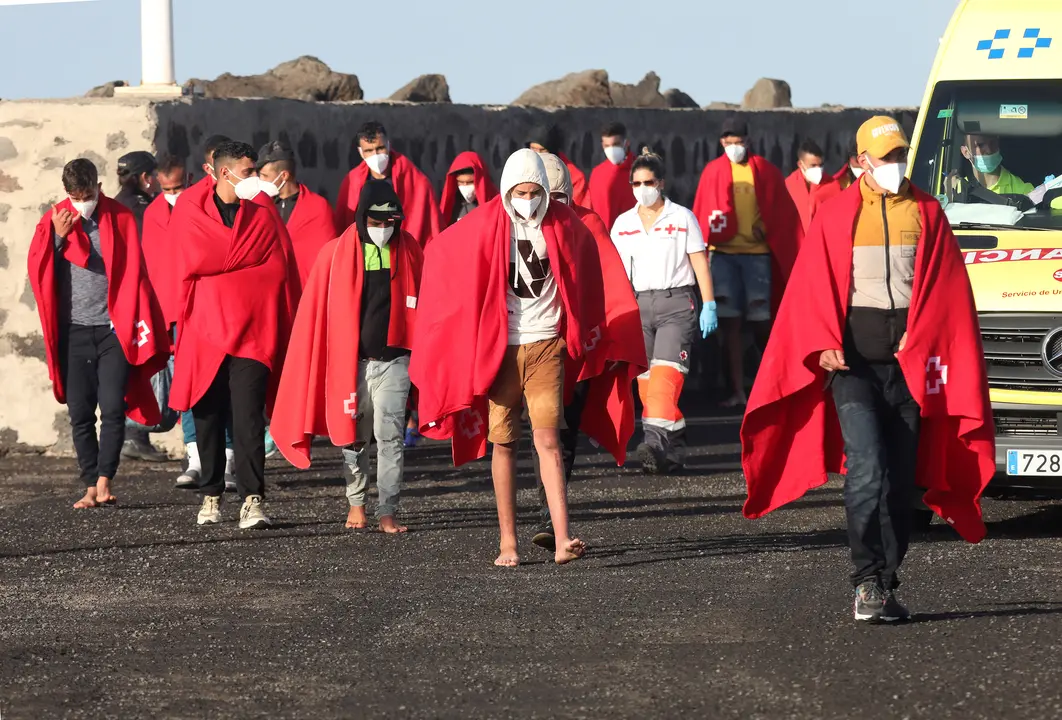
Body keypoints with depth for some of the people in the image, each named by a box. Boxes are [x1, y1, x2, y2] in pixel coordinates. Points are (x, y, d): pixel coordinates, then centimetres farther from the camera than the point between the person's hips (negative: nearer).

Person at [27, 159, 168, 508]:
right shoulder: (54, 221, 5)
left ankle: (104, 480, -5)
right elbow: (38, 269, -1)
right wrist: (58, 237, -14)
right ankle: (91, 487, 7)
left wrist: (135, 324, -5)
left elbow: (133, 275, 1)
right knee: (80, 414, 1)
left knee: (113, 408, -10)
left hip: (113, 330, -2)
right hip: (73, 332, 2)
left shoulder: (120, 218, 2)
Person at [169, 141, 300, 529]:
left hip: (253, 333, -1)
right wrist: (247, 258, -1)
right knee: (208, 417, 5)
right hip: (205, 331, 1)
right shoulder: (191, 210, 5)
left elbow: (280, 269, 4)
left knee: (248, 417, -10)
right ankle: (211, 495, 17)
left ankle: (252, 500, -12)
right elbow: (195, 260, -5)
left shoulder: (263, 211, 7)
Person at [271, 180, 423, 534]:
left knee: (389, 435, -7)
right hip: (350, 360, 0)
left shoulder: (409, 252, 4)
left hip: (393, 359, 0)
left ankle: (388, 511, -6)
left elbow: (421, 303, 10)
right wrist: (326, 363, -1)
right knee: (352, 437, 8)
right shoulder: (336, 254, -1)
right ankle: (356, 502, 23)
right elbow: (317, 312, 2)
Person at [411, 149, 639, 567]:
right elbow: (440, 254, 10)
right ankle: (508, 542, 7)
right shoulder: (485, 227, -3)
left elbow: (586, 265, 20)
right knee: (503, 442, 3)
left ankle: (562, 539, -19)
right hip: (499, 347, 0)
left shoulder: (562, 225, 1)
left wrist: (583, 334, 24)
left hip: (546, 346, 0)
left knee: (548, 440, -10)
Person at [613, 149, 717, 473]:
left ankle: (657, 440, -30)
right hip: (639, 304, 4)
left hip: (677, 303, -4)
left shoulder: (682, 218, 3)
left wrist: (708, 305, -4)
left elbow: (700, 263, 2)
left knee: (666, 372, -19)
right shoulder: (623, 224, 12)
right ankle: (673, 452, 7)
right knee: (646, 380, 0)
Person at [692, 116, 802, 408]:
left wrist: (790, 251, 2)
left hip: (758, 253, -1)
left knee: (760, 321, 0)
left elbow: (783, 214, 8)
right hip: (724, 254, 1)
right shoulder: (713, 172, 7)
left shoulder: (765, 171, 6)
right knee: (730, 322, -1)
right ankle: (737, 390, 1)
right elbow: (701, 214, 3)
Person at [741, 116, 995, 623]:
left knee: (901, 478, 5)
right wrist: (824, 344, -13)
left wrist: (918, 341, -9)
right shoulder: (836, 219, 5)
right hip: (852, 360, -2)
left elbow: (946, 288, 4)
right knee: (867, 467, -16)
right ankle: (867, 581, -14)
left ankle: (885, 586, 12)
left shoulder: (926, 214, 8)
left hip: (909, 365, 2)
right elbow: (813, 288, 2)